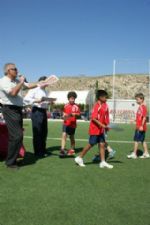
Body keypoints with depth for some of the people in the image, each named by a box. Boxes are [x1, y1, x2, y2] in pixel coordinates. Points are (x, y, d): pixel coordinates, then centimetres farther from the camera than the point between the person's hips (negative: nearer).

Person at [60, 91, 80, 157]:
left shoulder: (76, 106, -5)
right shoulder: (66, 106, 5)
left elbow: (78, 114, -4)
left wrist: (74, 114, -23)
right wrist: (64, 116, -4)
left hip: (73, 124, -2)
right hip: (66, 123, 2)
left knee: (72, 137, 11)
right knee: (64, 135, -12)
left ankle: (72, 150, 28)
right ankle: (62, 150, -13)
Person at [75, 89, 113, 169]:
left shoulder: (105, 105, 7)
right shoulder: (97, 106, -17)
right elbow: (93, 118, -22)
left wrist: (106, 126, 13)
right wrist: (101, 125, -27)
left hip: (101, 129, 8)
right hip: (95, 129, -8)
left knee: (102, 144, 6)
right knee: (91, 144, 2)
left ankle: (103, 162, 12)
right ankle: (79, 158, 17)